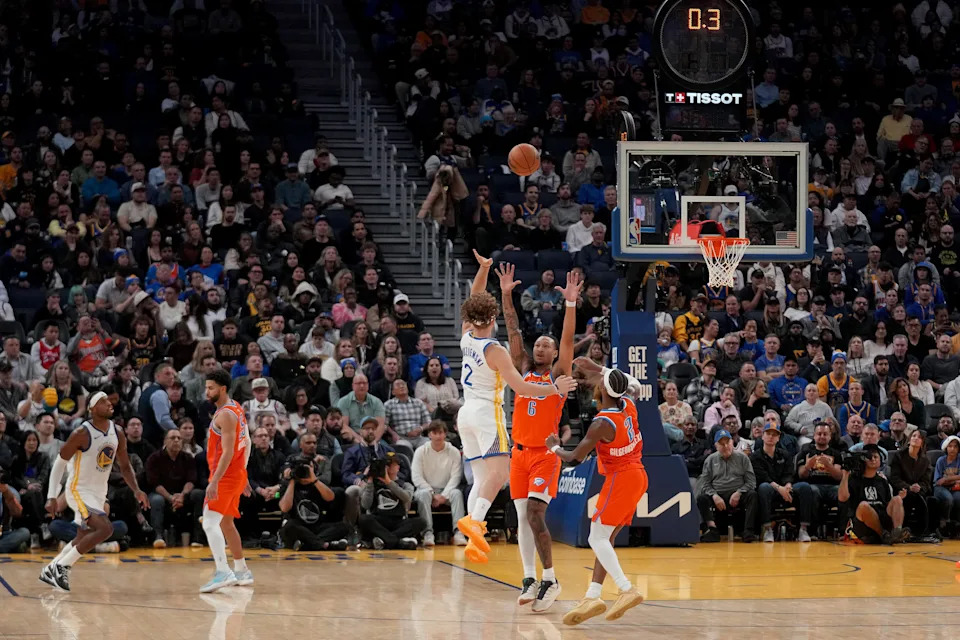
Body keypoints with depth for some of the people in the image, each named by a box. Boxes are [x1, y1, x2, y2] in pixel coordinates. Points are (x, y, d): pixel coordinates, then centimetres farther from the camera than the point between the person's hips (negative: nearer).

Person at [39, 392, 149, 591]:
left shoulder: (117, 433, 0)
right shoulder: (82, 433, -19)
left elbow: (125, 466, 12)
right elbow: (60, 463, -12)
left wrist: (137, 490, -4)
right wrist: (52, 497, -15)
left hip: (99, 493, 8)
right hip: (79, 491, -8)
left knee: (83, 540, 16)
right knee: (105, 528, -24)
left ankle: (50, 571, 33)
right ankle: (61, 566, -15)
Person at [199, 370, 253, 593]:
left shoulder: (225, 415, -17)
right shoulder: (236, 409, 14)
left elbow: (228, 452, -23)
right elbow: (246, 443, 20)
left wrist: (215, 481, -27)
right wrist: (242, 475, 25)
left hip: (226, 475, -10)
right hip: (237, 474, 10)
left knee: (210, 523, -18)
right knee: (226, 523, 22)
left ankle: (223, 572, -29)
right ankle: (242, 571, 30)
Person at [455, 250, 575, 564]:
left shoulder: (467, 338, 6)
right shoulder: (494, 351, -13)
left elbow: (473, 302, 21)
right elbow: (521, 388, -18)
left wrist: (483, 269, 14)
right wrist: (555, 389, -11)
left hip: (467, 411, 8)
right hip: (487, 412, -8)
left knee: (481, 478, 6)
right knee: (499, 471, -17)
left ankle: (474, 540, -5)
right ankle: (474, 520, -40)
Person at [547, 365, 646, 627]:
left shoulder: (602, 424, -21)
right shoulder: (628, 405, 0)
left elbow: (574, 457, -15)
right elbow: (635, 384, 25)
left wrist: (554, 447, 7)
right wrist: (598, 368, 25)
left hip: (620, 479, -9)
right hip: (638, 476, 9)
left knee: (597, 538, -8)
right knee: (605, 539, 10)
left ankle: (627, 590, -20)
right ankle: (592, 596, 7)